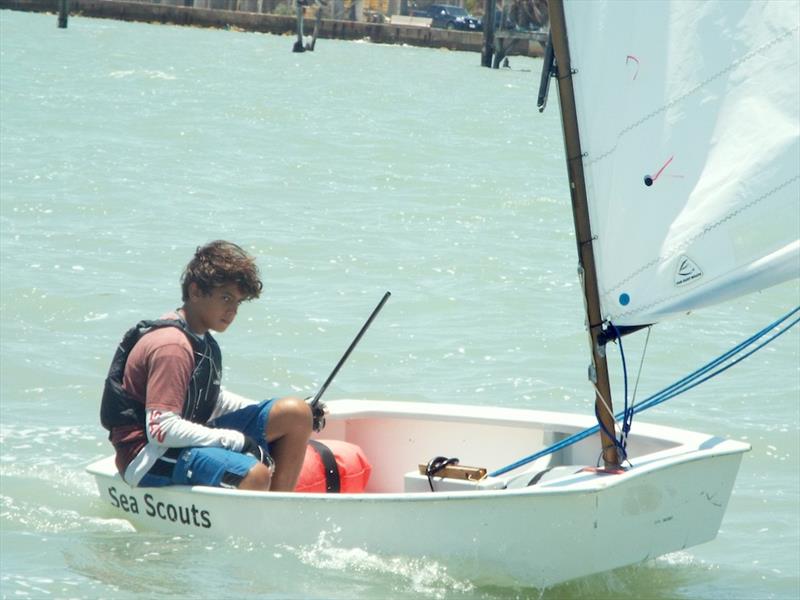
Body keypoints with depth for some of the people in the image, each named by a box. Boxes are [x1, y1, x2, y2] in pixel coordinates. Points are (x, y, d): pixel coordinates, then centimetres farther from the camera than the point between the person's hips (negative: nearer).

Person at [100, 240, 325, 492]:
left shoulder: (203, 341, 12)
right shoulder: (171, 346, -21)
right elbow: (160, 429, -26)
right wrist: (237, 441, -22)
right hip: (151, 458, -10)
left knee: (296, 413, 3)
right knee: (254, 475, -34)